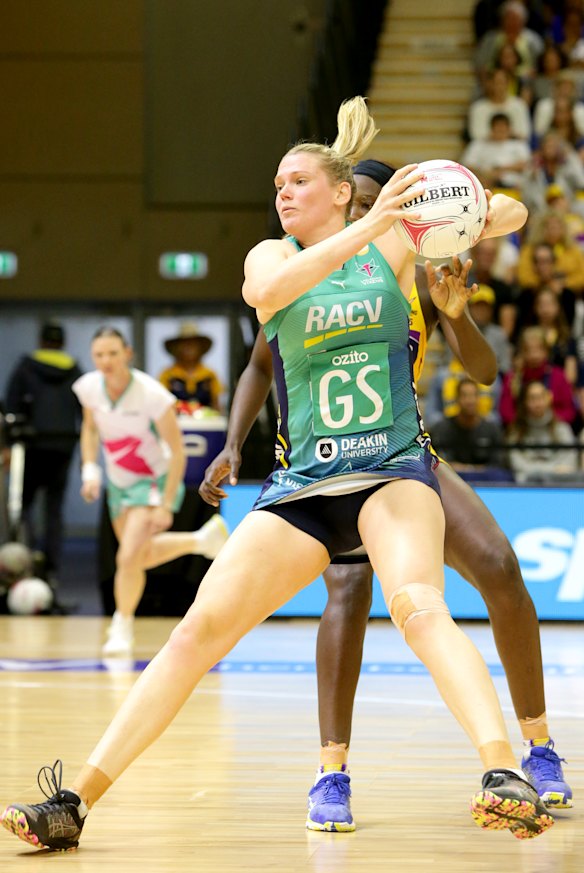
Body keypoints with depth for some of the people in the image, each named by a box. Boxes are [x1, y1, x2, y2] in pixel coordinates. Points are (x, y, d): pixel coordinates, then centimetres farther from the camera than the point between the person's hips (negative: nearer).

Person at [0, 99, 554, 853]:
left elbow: (511, 216, 8)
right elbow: (268, 291, -20)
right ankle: (78, 799, -2)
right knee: (198, 630, -5)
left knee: (418, 606, -32)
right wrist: (368, 225, -31)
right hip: (303, 484, 2)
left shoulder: (393, 248, 5)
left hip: (393, 470, -2)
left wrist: (488, 212, -17)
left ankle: (506, 776, -44)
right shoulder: (272, 255, 6)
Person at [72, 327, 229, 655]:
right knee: (141, 556, 19)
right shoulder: (88, 387, -14)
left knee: (129, 558, -18)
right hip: (117, 481, 6)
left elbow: (177, 452, -22)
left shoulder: (152, 394, -29)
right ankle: (203, 539, 44)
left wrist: (165, 506, -24)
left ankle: (122, 627, 7)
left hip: (155, 480, -6)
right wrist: (90, 471, -6)